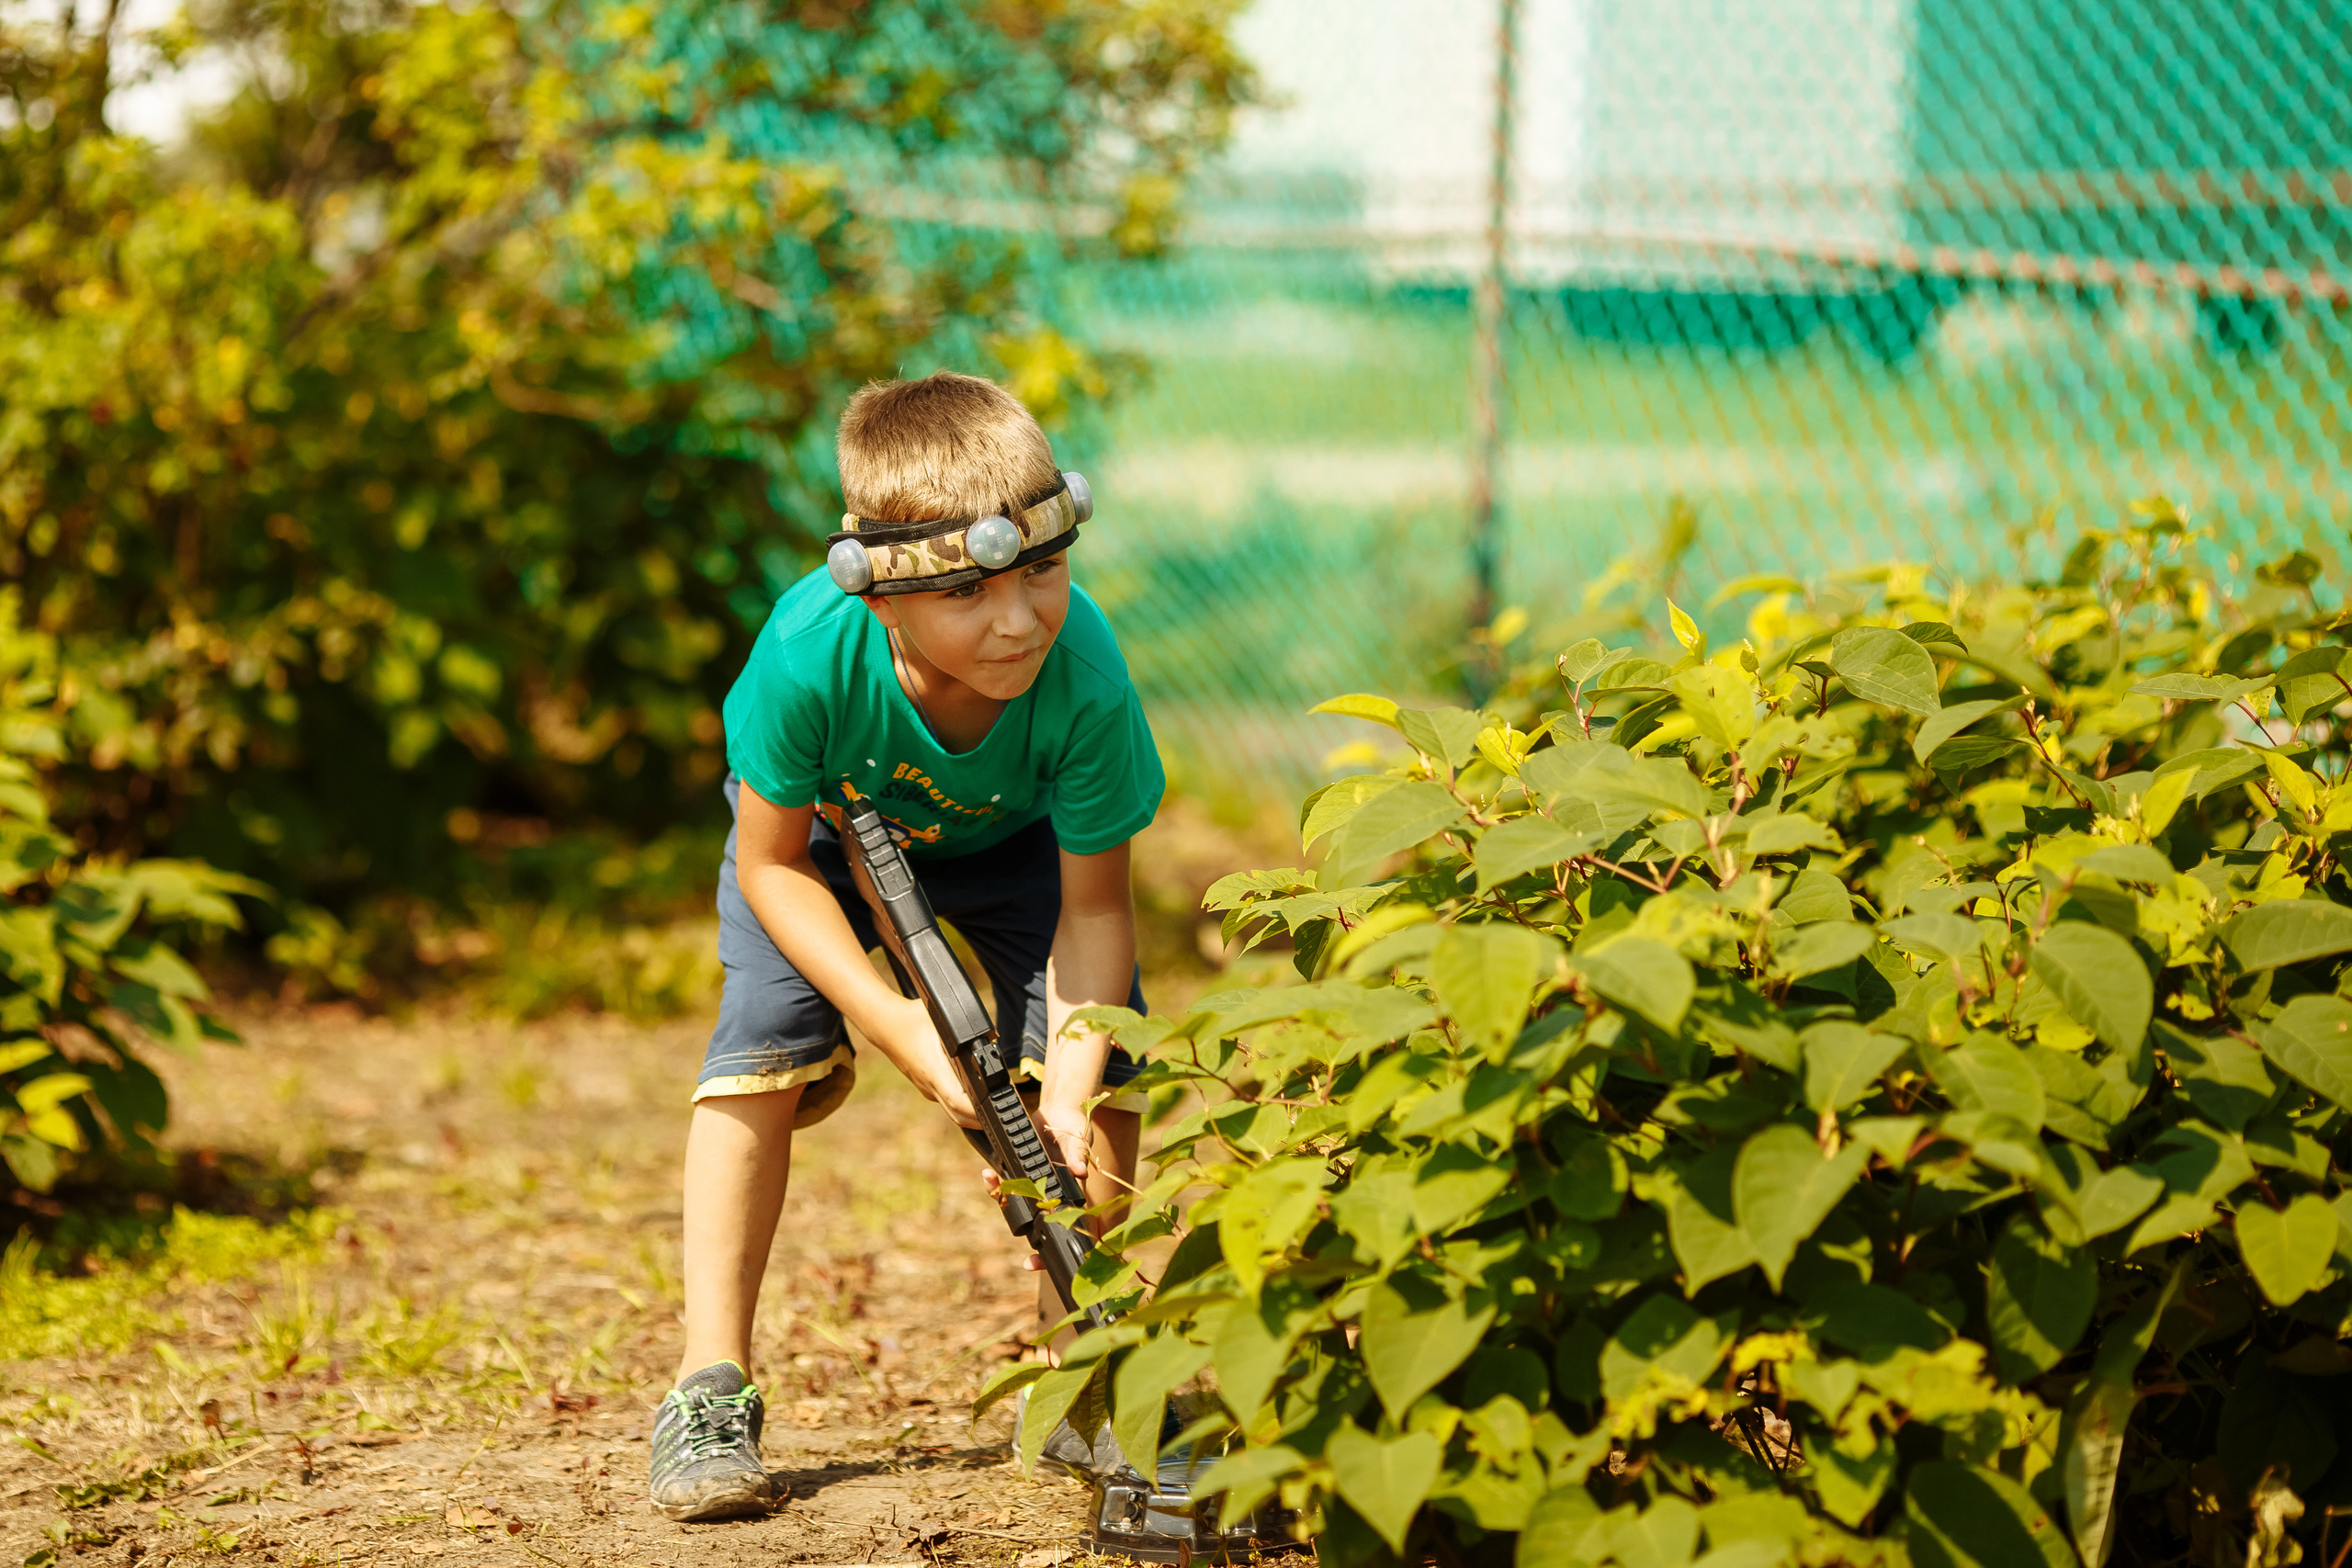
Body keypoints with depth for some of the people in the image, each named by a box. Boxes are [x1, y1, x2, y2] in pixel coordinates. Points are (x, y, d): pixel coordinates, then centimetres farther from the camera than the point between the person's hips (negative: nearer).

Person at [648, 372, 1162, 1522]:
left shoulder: (1083, 678, -40)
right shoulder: (811, 654, -43)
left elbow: (1093, 908, -26)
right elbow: (771, 866, -25)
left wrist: (1068, 1090, -37)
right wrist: (892, 1020, -34)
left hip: (1007, 835, 1)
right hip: (821, 824, -1)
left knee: (1100, 1050, -14)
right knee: (762, 1047, -20)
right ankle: (712, 1388, -11)